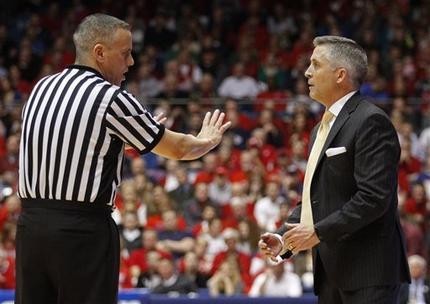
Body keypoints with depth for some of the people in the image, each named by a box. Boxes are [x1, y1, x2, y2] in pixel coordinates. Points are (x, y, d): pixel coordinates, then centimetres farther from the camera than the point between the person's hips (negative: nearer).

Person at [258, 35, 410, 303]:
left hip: (369, 271, -9)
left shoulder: (371, 122, -11)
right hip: (332, 271, 9)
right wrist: (284, 238, 5)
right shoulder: (322, 129, 20)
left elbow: (374, 197, -19)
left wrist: (319, 232, -18)